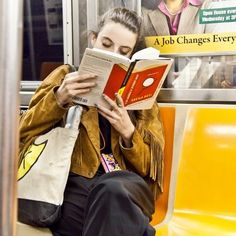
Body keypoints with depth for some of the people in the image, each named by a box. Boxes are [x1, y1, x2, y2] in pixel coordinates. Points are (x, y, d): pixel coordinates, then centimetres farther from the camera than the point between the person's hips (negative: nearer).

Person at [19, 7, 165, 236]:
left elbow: (150, 167, 9)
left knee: (112, 191, -36)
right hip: (74, 183, -1)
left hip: (126, 187, 1)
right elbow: (23, 135, 3)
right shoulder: (66, 77, 13)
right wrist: (59, 98, -13)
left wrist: (128, 132, -10)